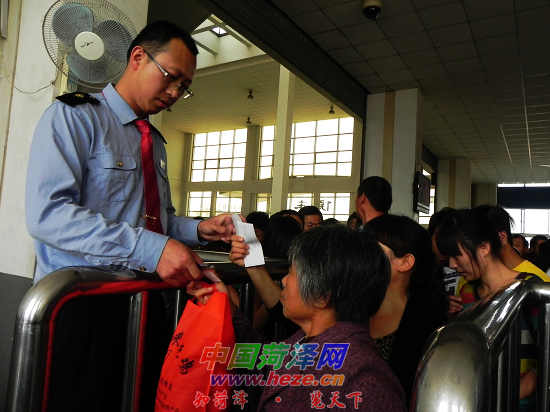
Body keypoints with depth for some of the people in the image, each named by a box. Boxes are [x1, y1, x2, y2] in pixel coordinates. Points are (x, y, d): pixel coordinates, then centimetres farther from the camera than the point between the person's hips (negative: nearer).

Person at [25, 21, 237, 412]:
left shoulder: (156, 142, 16)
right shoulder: (74, 116, -8)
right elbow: (48, 212, -22)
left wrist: (198, 230, -1)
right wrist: (150, 248, -28)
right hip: (81, 302, -7)